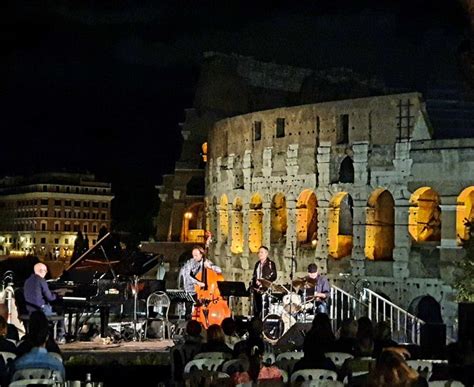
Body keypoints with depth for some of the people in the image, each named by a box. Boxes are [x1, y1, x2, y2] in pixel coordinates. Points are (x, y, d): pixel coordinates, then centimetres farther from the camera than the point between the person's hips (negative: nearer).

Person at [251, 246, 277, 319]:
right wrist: (255, 280, 0)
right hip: (256, 289, 6)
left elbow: (274, 276, -7)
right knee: (256, 309, 4)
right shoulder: (257, 264, 19)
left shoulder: (271, 264, 0)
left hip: (265, 289, -6)